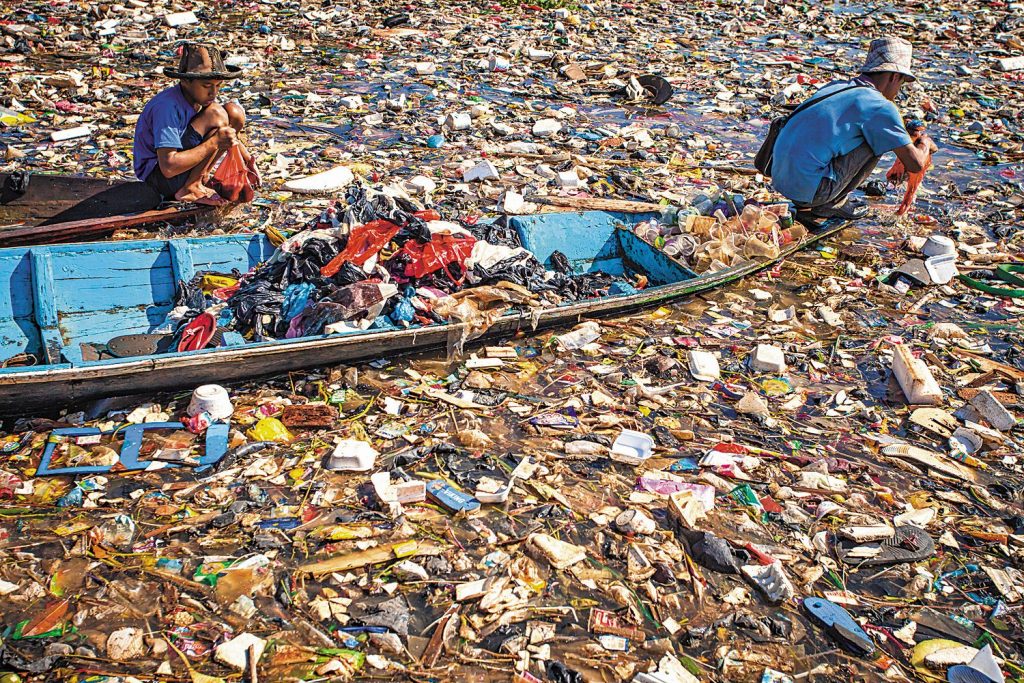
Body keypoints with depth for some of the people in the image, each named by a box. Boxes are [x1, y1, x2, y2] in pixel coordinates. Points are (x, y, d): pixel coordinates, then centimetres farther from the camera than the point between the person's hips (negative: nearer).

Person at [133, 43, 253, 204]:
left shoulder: (202, 97, -3)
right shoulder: (167, 107, -27)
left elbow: (228, 135, 15)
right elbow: (168, 168, -32)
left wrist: (248, 160, 0)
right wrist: (214, 143, -31)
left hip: (181, 165, 8)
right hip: (158, 178, -8)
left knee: (235, 112, -2)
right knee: (216, 114, -23)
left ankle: (201, 178, 0)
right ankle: (190, 189, -17)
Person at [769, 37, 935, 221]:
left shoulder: (835, 87, 18)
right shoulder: (880, 106, -5)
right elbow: (915, 164, -5)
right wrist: (925, 143, 20)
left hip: (780, 180, 8)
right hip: (809, 188, -8)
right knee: (878, 139, 3)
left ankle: (805, 206, 14)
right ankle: (832, 204, 6)